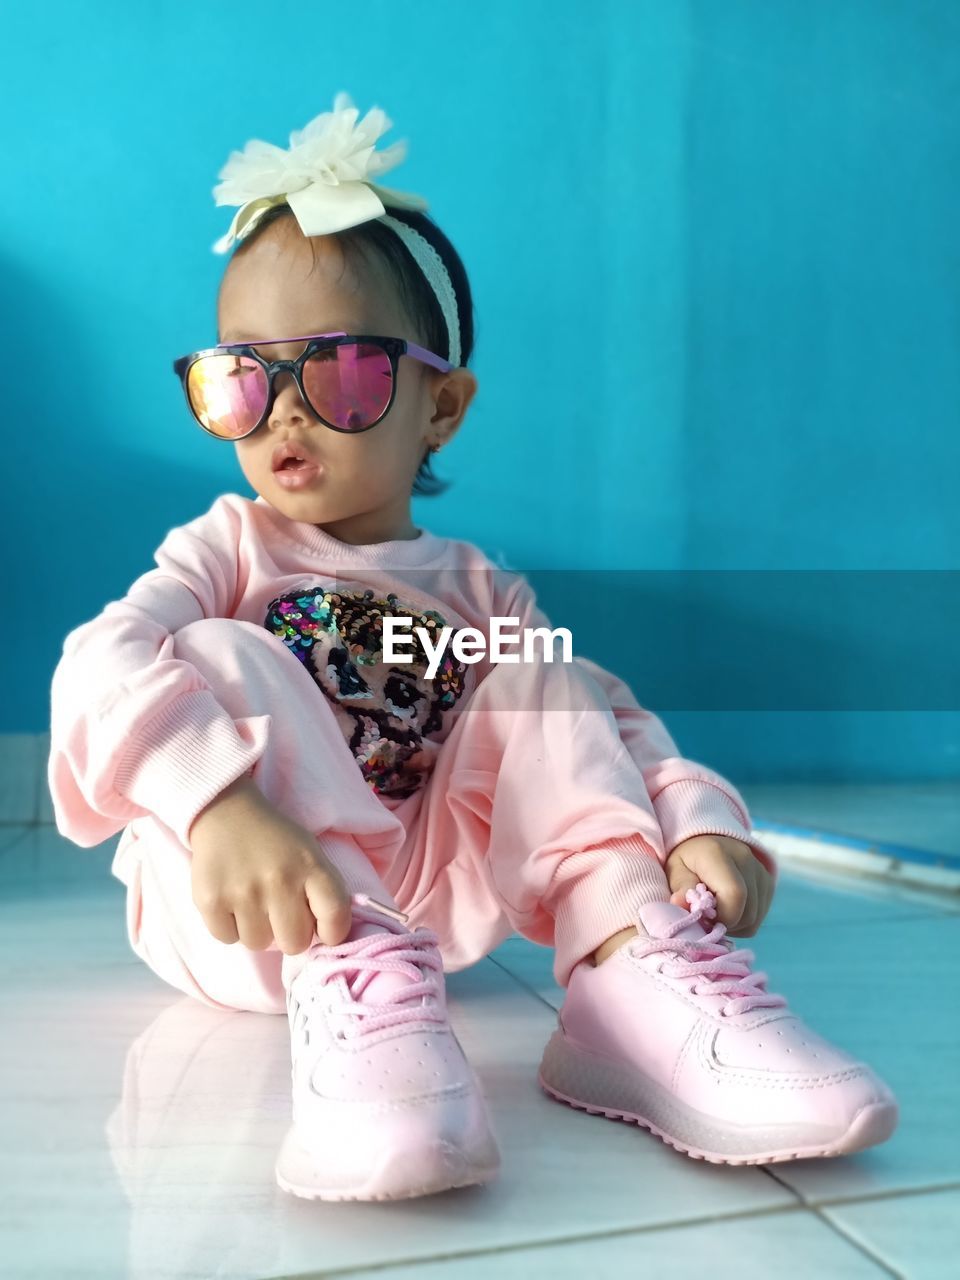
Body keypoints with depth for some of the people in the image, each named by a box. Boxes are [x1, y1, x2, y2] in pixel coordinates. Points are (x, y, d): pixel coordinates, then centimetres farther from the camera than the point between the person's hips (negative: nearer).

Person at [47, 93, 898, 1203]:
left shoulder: (480, 593, 7)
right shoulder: (229, 551, 0)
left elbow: (621, 725, 0)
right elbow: (102, 667, -20)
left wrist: (701, 822, -23)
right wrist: (220, 801, -42)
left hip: (421, 899, 2)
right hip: (242, 911, -2)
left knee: (543, 685, -9)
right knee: (227, 659, -23)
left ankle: (635, 969, -30)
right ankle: (350, 984, -44)